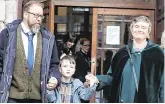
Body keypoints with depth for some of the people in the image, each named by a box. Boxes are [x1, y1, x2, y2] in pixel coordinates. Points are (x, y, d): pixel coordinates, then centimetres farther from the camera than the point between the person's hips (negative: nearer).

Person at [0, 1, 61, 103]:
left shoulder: (48, 38, 6)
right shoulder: (8, 34, -1)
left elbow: (53, 64, 14)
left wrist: (55, 78, -5)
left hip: (37, 97, 3)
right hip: (12, 97, -3)